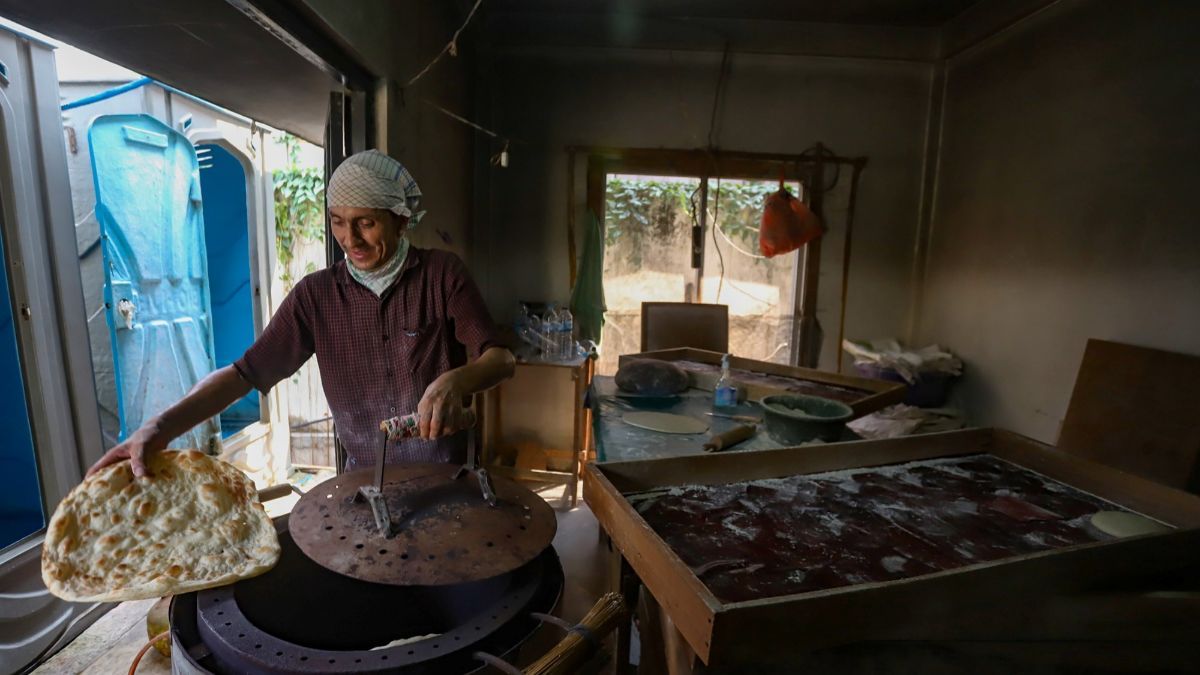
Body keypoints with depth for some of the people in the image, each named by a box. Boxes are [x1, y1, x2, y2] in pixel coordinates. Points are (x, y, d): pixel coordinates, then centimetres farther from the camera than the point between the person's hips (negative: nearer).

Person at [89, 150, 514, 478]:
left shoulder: (442, 274, -11)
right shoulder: (316, 294, -4)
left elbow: (499, 360, -14)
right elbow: (247, 371, -6)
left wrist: (454, 381, -35)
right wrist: (162, 426, -21)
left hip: (445, 475, -2)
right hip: (365, 476, 2)